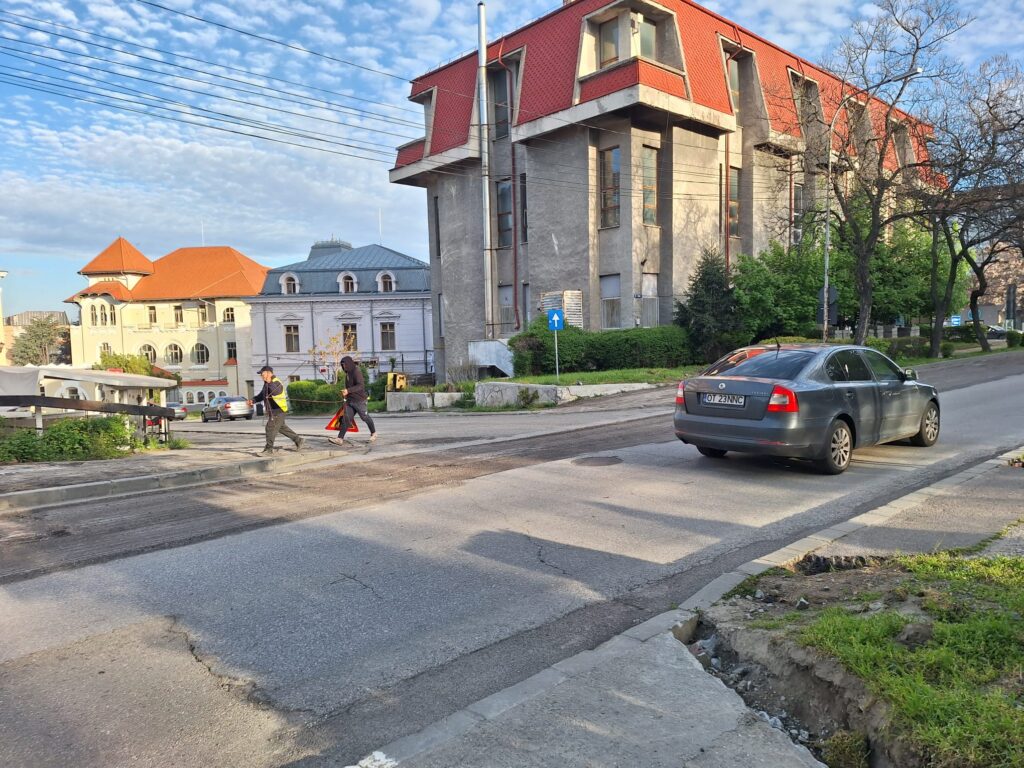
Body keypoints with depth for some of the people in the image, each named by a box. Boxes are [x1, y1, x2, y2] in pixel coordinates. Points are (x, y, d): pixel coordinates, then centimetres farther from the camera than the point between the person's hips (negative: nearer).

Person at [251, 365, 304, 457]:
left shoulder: (276, 382, -16)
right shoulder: (266, 384, 15)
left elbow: (276, 392, -34)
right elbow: (262, 395, 24)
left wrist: (270, 382, -40)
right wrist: (253, 400, 10)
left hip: (277, 410, -10)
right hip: (272, 411, 10)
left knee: (271, 428, -9)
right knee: (282, 427, 18)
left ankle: (269, 450, -4)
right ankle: (298, 440, 27)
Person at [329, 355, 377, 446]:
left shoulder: (356, 372, -15)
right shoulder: (348, 373, 12)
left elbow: (361, 385, -27)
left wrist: (348, 391, -36)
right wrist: (346, 393, 11)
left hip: (359, 400, -7)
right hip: (350, 400, 7)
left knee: (365, 417, 8)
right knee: (346, 418, -3)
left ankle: (373, 433, 30)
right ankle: (340, 439, -12)